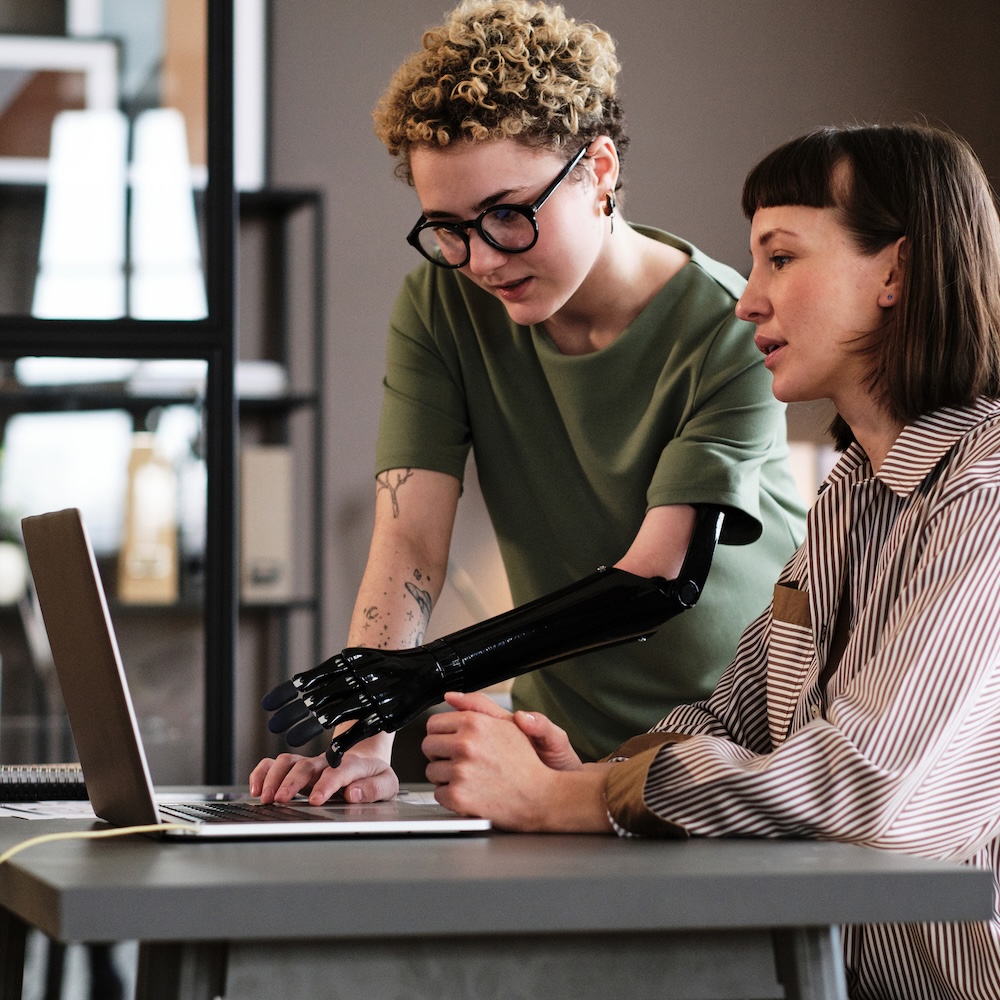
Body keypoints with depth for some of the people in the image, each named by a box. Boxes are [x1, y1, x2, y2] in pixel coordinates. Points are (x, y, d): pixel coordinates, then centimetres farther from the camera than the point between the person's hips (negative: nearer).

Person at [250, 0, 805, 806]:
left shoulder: (732, 333, -17)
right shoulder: (441, 304, -4)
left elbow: (649, 579, -24)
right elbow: (410, 542, -12)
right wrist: (363, 745, -28)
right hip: (567, 740, 3)